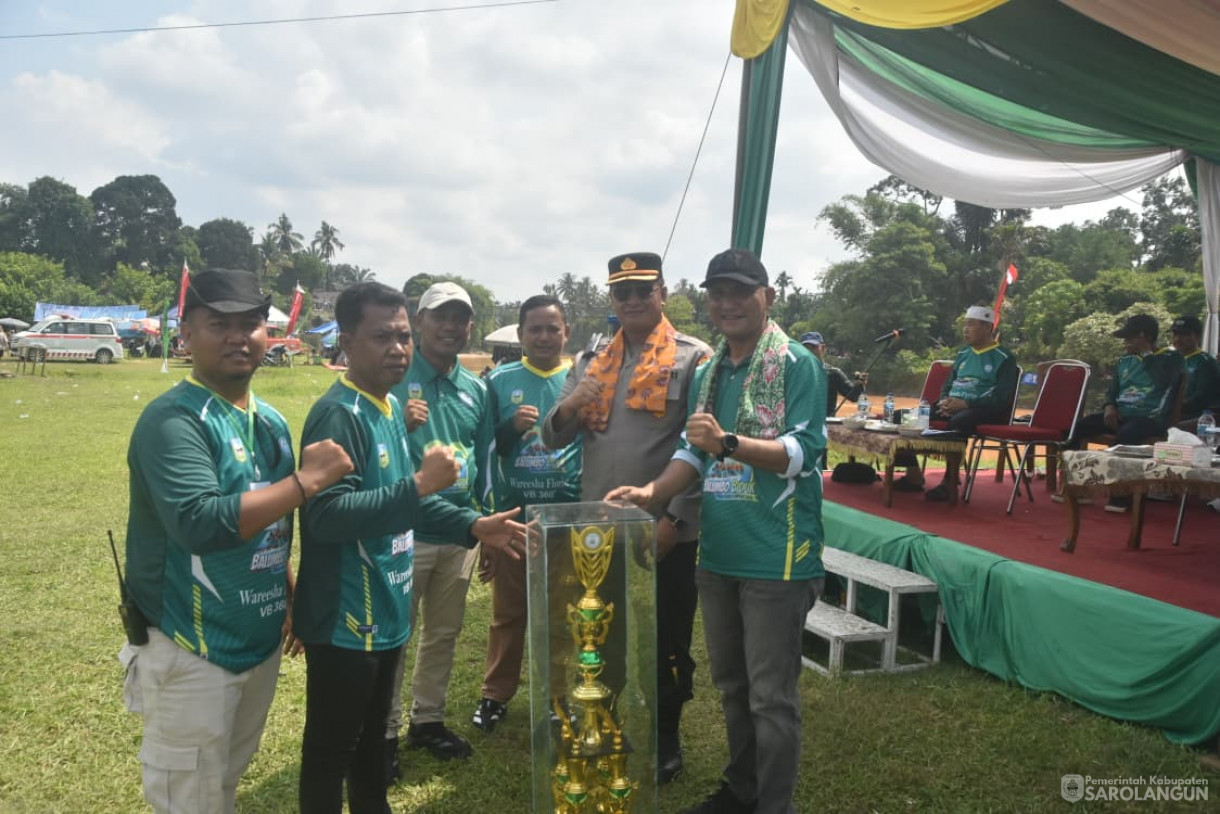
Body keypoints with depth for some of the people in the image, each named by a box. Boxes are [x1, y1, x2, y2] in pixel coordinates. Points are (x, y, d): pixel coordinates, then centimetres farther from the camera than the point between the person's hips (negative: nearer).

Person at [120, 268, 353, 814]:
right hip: (191, 651, -7)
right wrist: (308, 479, -28)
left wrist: (294, 600, 13)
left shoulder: (272, 422, 7)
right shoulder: (173, 420, -19)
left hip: (261, 641, 8)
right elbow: (200, 523, -33)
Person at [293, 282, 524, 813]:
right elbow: (325, 516, -31)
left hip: (385, 610, 9)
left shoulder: (391, 406, 9)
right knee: (331, 748, 9)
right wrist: (419, 484, -33)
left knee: (372, 733, 26)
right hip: (345, 619, -9)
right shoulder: (338, 415, -21)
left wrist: (472, 527, 7)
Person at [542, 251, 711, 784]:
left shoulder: (693, 358, -5)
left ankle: (665, 738, 29)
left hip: (664, 531, -4)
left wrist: (674, 519, -16)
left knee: (665, 641, 10)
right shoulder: (591, 361, 10)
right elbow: (553, 439, 9)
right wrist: (569, 406, -13)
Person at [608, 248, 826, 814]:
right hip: (717, 553, 7)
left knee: (771, 696, 2)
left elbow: (802, 452, -19)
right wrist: (653, 492, -2)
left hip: (775, 555, -7)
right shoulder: (708, 373, 12)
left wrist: (727, 442, -31)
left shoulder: (797, 365, -10)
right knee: (731, 685, 20)